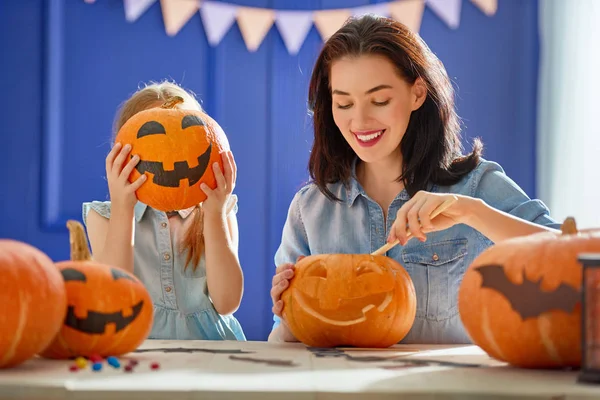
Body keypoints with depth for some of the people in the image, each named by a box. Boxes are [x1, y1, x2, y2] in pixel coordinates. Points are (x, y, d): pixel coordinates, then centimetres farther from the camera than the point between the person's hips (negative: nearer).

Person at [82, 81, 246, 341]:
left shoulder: (220, 213, 8)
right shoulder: (103, 216, 7)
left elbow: (228, 303, -5)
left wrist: (214, 214, -11)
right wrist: (122, 211, -13)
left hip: (209, 342, 1)